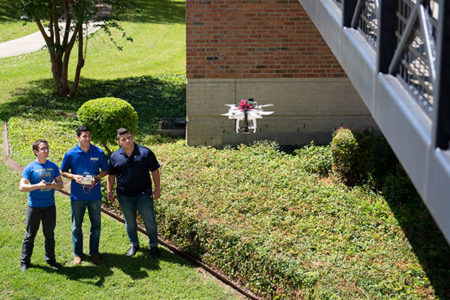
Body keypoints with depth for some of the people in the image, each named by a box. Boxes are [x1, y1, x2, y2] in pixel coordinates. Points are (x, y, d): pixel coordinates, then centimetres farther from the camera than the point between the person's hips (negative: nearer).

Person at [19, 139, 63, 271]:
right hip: (34, 206, -3)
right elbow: (22, 187, -12)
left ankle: (50, 259, 24)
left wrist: (54, 185, -16)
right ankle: (25, 261, 16)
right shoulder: (30, 168, -7)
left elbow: (60, 184, 7)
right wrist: (38, 186, -25)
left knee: (49, 234, 12)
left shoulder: (53, 166, 5)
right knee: (30, 235, 4)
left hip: (50, 206, 3)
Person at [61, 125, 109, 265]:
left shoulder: (99, 153, -3)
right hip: (77, 196, -1)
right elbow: (63, 171, 4)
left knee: (96, 225, 9)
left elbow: (105, 170, 6)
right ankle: (77, 253, 22)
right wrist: (74, 176, -15)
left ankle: (94, 252, 25)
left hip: (94, 195, 1)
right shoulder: (70, 154, -5)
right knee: (76, 226, 8)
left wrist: (96, 177, -14)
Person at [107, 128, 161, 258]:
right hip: (124, 196, 2)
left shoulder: (145, 152, -6)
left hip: (143, 194, -2)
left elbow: (155, 171, -2)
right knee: (129, 221, 13)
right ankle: (134, 244, 31)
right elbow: (111, 175, 11)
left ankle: (154, 246, 18)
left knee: (149, 220, 3)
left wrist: (157, 189, -5)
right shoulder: (115, 156, 1)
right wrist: (109, 191, 5)